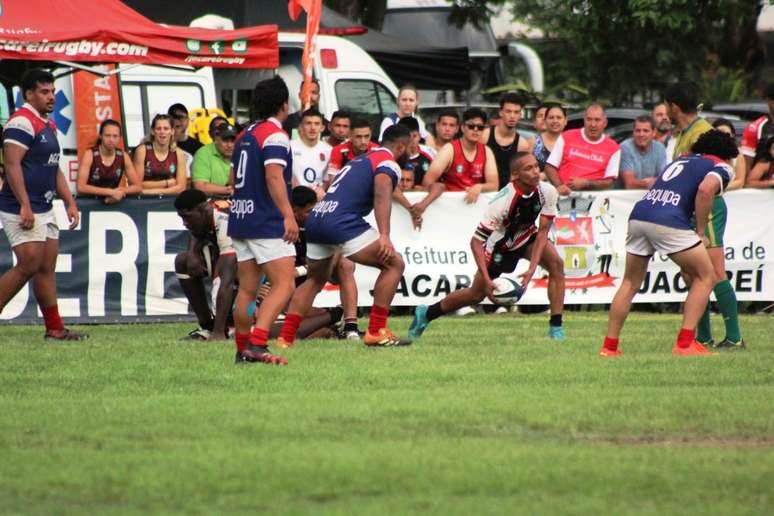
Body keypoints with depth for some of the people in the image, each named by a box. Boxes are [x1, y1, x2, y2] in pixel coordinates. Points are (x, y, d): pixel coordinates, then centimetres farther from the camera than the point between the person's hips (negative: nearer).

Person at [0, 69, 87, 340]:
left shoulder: (48, 124, 18)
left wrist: (70, 202, 19)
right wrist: (24, 206, -25)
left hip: (44, 210, 10)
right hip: (22, 210, -10)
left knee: (47, 268, 8)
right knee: (29, 265, -14)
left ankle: (54, 328, 9)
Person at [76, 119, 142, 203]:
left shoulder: (123, 156, 1)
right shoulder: (90, 155, -10)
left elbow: (138, 187, 4)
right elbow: (80, 187, -19)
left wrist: (120, 192, -15)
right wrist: (111, 192, -21)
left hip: (112, 202, 3)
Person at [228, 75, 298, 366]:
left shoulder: (244, 136, 16)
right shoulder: (275, 135, -10)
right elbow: (274, 176, -22)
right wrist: (288, 215, -27)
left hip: (240, 219, 9)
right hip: (267, 222, -9)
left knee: (247, 289, 11)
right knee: (284, 285, -11)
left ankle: (243, 350, 13)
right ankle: (257, 344, -24)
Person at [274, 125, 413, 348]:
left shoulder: (360, 160, 29)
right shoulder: (388, 164, 1)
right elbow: (381, 194, -18)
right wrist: (384, 235, -30)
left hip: (315, 219, 9)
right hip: (341, 221, -9)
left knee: (315, 280, 27)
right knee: (394, 264, 0)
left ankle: (285, 337, 22)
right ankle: (376, 331, -3)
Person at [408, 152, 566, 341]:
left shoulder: (548, 192, -24)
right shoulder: (503, 201, -37)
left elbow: (543, 231, -15)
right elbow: (476, 242, -32)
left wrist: (532, 268, -25)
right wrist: (487, 280, -37)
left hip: (527, 237, 4)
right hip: (499, 244, -4)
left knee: (556, 264, -21)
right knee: (477, 294, 5)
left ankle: (556, 327, -15)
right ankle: (426, 314, 28)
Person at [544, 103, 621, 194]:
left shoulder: (613, 148, 7)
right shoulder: (566, 138, 10)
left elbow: (609, 183, 4)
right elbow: (550, 167, 8)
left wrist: (585, 183, -11)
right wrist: (559, 186, -10)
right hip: (565, 193, 0)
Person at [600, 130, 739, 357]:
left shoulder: (683, 159, 32)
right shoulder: (722, 167, 11)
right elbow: (705, 190, -10)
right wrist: (700, 231, -2)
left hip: (639, 213, 6)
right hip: (668, 222, -6)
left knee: (630, 283, 20)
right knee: (705, 277, 10)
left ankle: (609, 346, 19)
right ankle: (685, 344, 1)